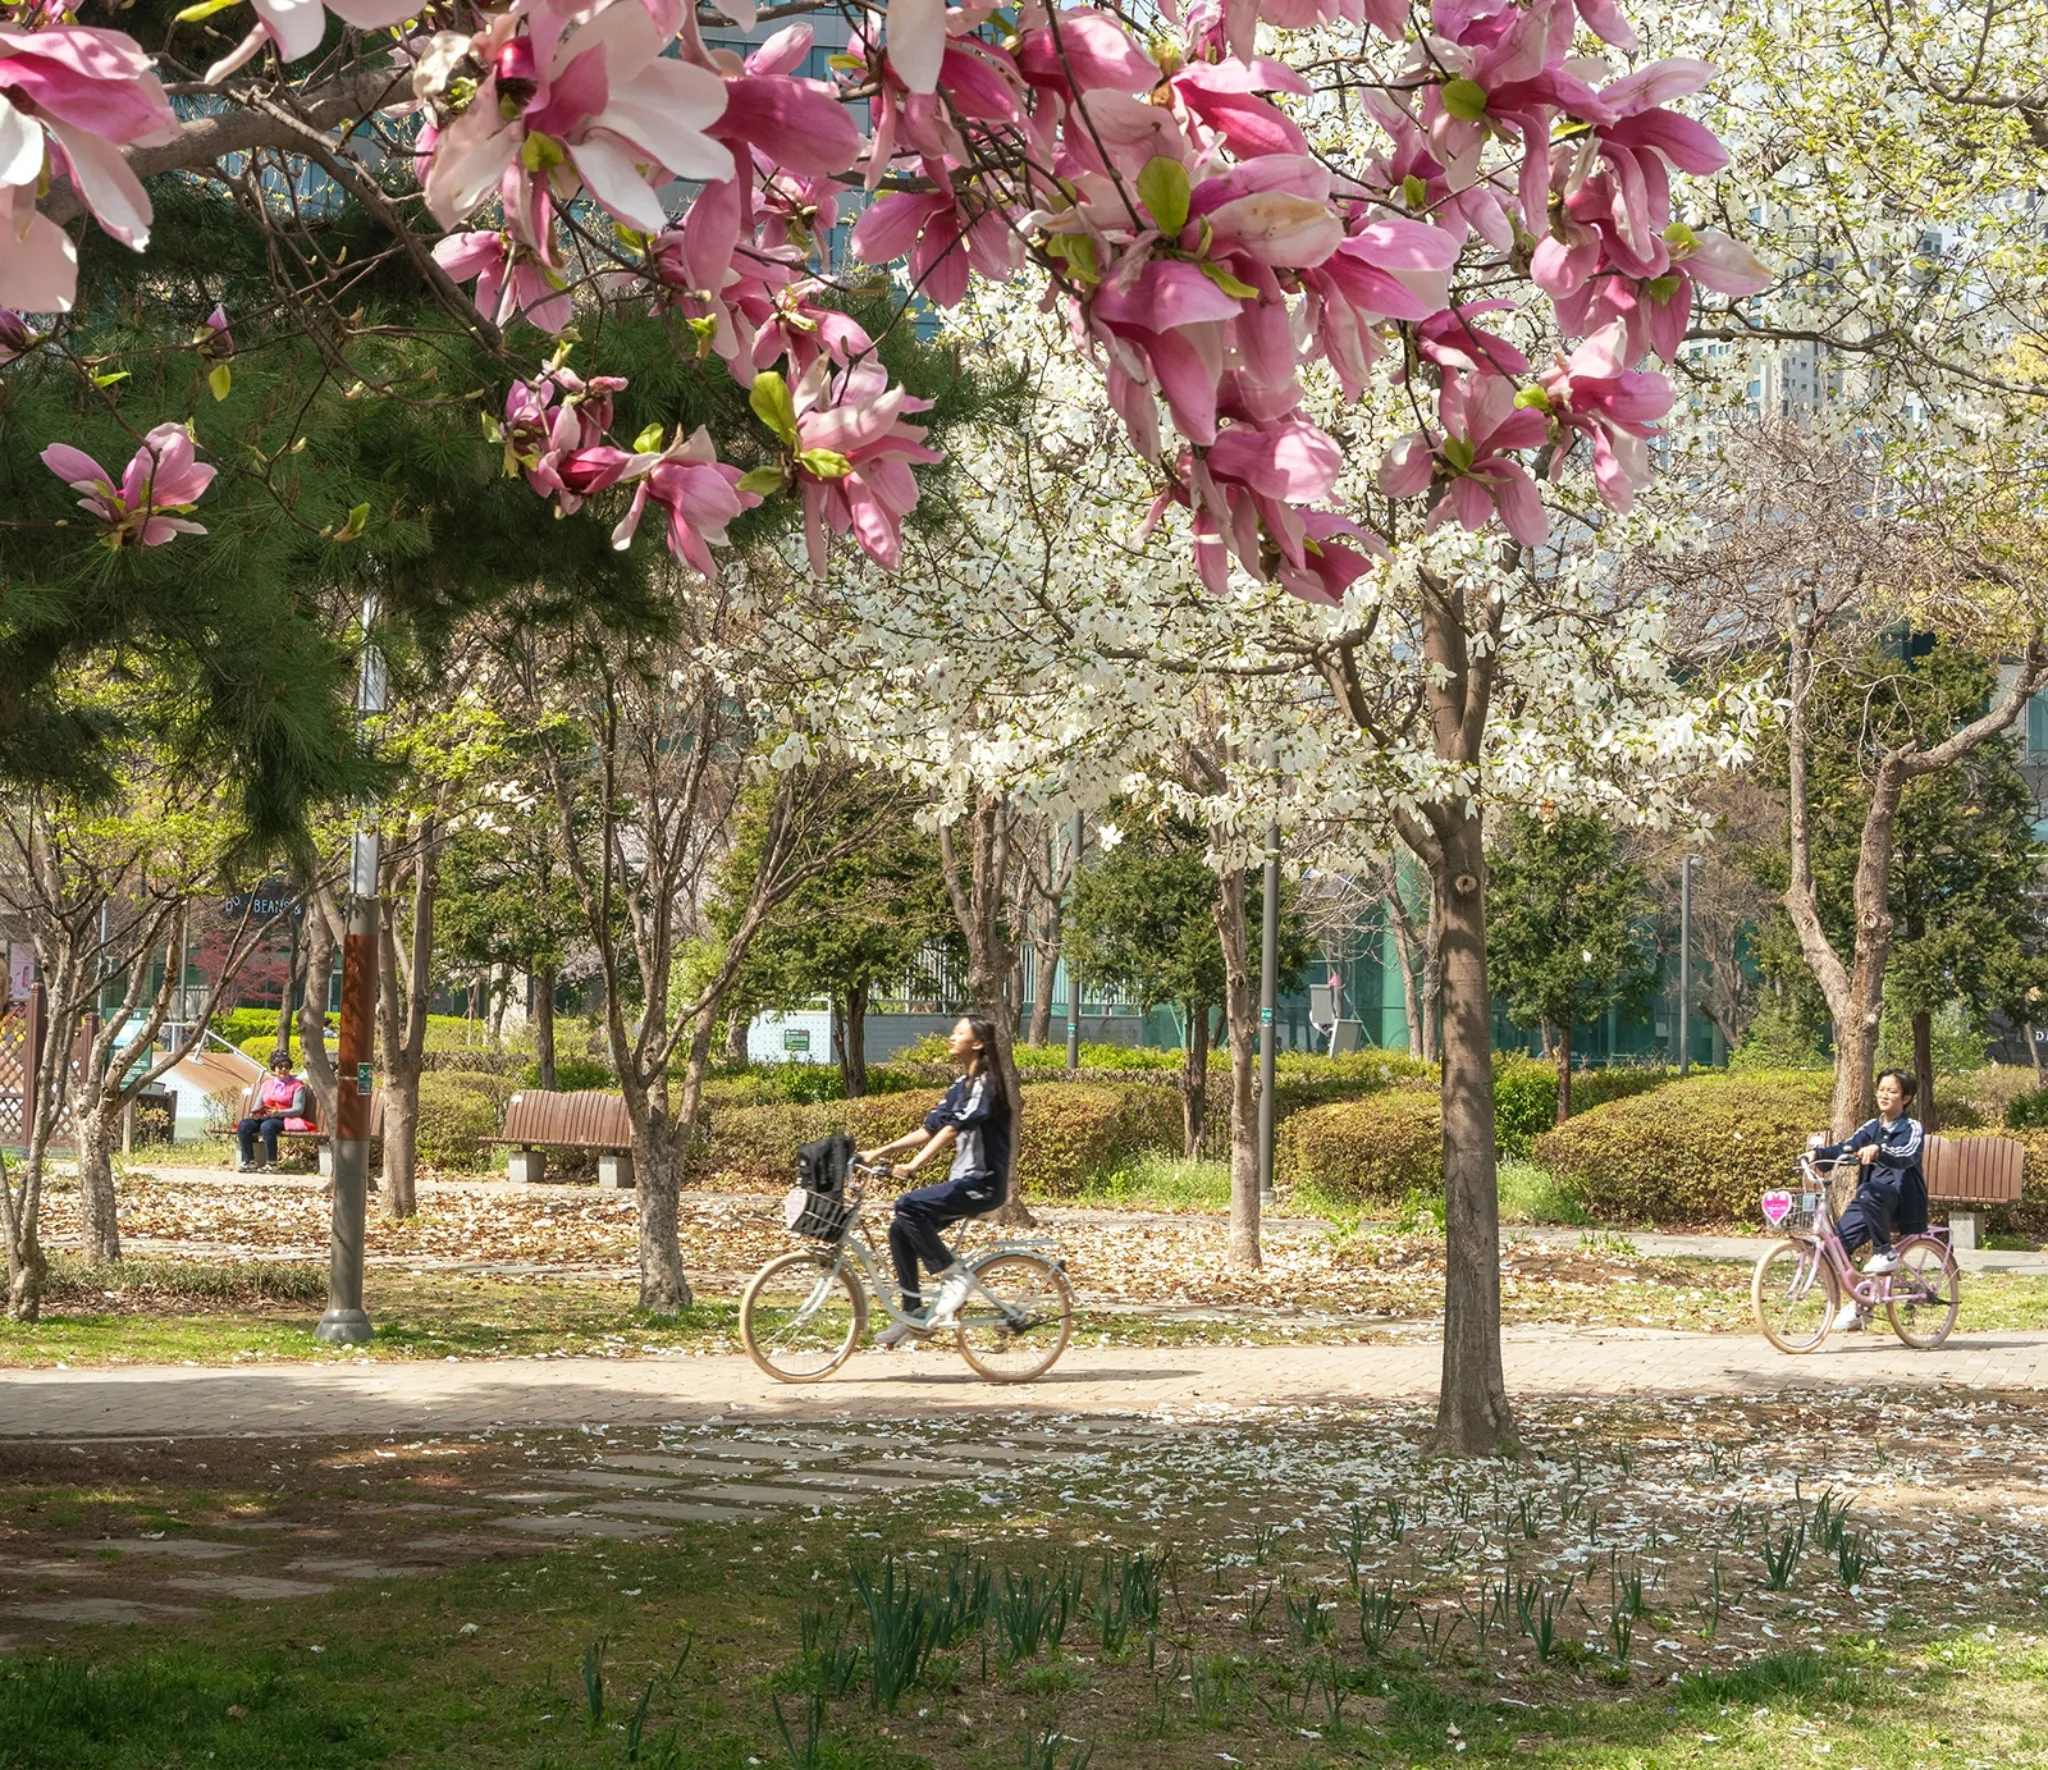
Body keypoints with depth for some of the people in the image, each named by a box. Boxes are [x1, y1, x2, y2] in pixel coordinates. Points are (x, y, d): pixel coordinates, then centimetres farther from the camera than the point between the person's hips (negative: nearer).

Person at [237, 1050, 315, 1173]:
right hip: (265, 1118, 5)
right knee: (243, 1125, -24)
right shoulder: (267, 1084, 22)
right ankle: (249, 1162, -23)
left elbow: (298, 1109, -5)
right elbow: (258, 1105, 18)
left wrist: (278, 1112, -20)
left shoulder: (297, 1085, 7)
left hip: (285, 1120, -5)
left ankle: (271, 1164, -35)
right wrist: (256, 1113, -8)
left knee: (267, 1126, -39)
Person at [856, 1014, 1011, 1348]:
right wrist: (879, 1152, 7)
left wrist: (914, 1165, -33)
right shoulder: (961, 1087, 16)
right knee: (900, 1230, -1)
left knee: (908, 1206, -25)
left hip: (983, 1183, -9)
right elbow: (929, 1130, 15)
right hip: (963, 1181, 9)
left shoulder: (985, 1085, -12)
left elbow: (951, 1130, -24)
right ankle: (914, 1315, 5)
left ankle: (954, 1277, -13)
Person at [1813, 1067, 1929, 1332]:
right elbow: (1846, 1149, 3)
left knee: (1869, 1192, -39)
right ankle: (1855, 1303, 3)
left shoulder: (1912, 1128, -1)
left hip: (1899, 1198, -6)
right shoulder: (1873, 1127, 17)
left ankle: (1885, 1253, -21)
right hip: (1871, 1201, 6)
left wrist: (1878, 1150, -41)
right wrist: (1818, 1154, -17)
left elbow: (1907, 1157, -22)